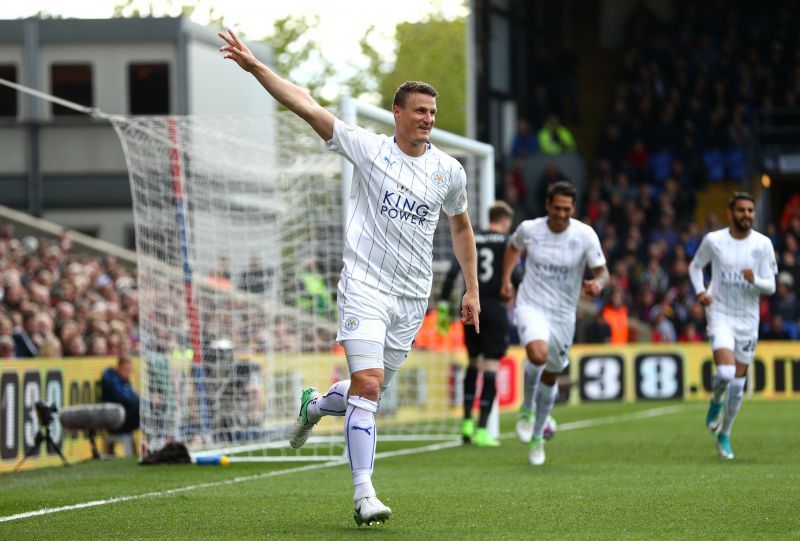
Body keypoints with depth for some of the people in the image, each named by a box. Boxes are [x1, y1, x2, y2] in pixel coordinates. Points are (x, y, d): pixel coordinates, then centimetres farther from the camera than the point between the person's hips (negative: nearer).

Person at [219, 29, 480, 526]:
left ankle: (316, 404, 43)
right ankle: (364, 493, -18)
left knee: (372, 393, 10)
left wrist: (472, 290, 19)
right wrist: (254, 66, -17)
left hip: (413, 298, 4)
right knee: (367, 385, -18)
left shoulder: (450, 171, 7)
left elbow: (461, 226, 22)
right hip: (365, 285, -4)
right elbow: (306, 106, -9)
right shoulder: (368, 148, -3)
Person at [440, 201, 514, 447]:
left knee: (473, 362, 19)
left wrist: (443, 304, 1)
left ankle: (467, 422, 13)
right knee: (490, 366, -3)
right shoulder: (508, 242, 0)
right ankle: (481, 430, -8)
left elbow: (453, 272, 0)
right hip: (494, 307, -4)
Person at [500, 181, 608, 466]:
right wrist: (506, 279, 9)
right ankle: (527, 408, -2)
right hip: (531, 306, -2)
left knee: (551, 376, 13)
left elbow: (602, 271, -9)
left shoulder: (585, 235, -10)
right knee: (538, 355, -31)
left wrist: (598, 283, -32)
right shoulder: (529, 229, -7)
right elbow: (514, 247, 17)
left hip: (563, 314, 2)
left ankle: (537, 437, 34)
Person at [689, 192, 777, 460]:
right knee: (725, 372, -23)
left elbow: (770, 287, -3)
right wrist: (700, 291, -5)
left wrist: (754, 280, -25)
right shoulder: (714, 240, -5)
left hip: (748, 318, 2)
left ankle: (724, 435, 24)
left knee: (738, 385, 6)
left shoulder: (763, 244, -4)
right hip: (720, 314, -2)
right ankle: (715, 402, 12)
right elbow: (695, 266, 13)